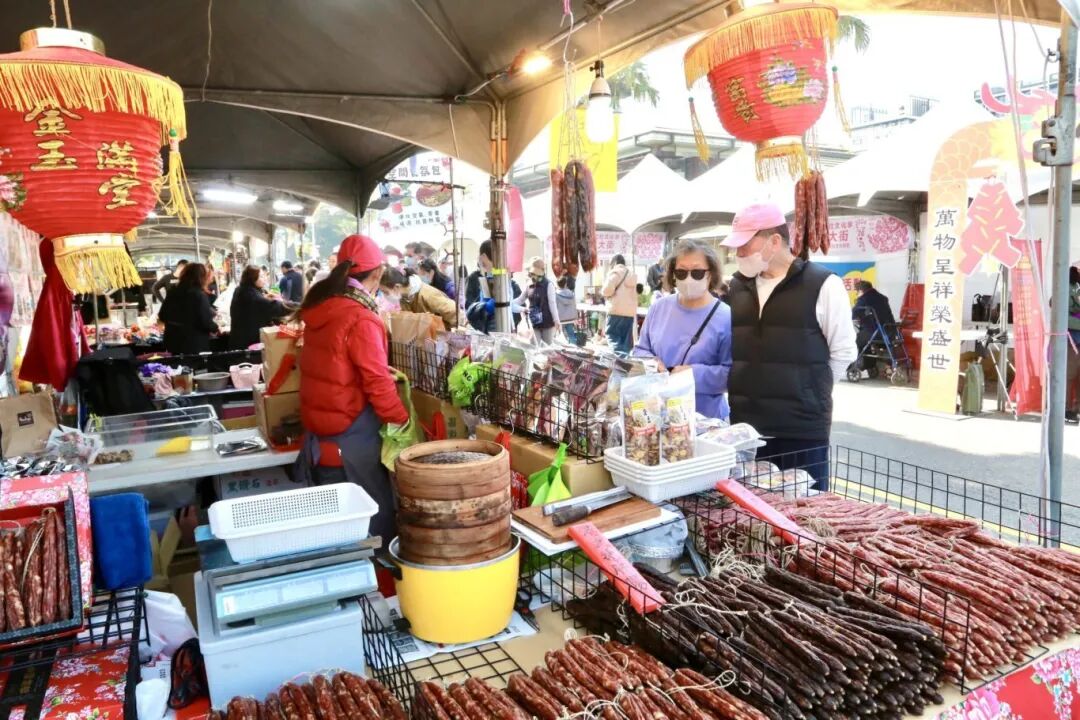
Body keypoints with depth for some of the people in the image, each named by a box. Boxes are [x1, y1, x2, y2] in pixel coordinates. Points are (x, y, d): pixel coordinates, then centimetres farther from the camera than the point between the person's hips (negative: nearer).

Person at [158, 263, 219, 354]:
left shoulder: (172, 291, 5)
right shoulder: (199, 295, -16)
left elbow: (162, 316, 13)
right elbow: (206, 322, -20)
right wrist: (215, 328, 0)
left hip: (173, 341, 7)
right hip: (195, 344, -7)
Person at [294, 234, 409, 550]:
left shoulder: (319, 307, 4)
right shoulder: (361, 319, -20)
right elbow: (377, 383, -19)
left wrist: (385, 370, 20)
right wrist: (402, 419, -5)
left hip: (320, 431, 8)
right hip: (351, 436, -8)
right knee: (373, 515, 5)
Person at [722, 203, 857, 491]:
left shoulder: (823, 285, -8)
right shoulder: (737, 286, 9)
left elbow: (843, 352, -2)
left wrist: (807, 389, 3)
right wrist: (747, 385, 10)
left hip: (802, 427, -5)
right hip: (745, 424, 5)